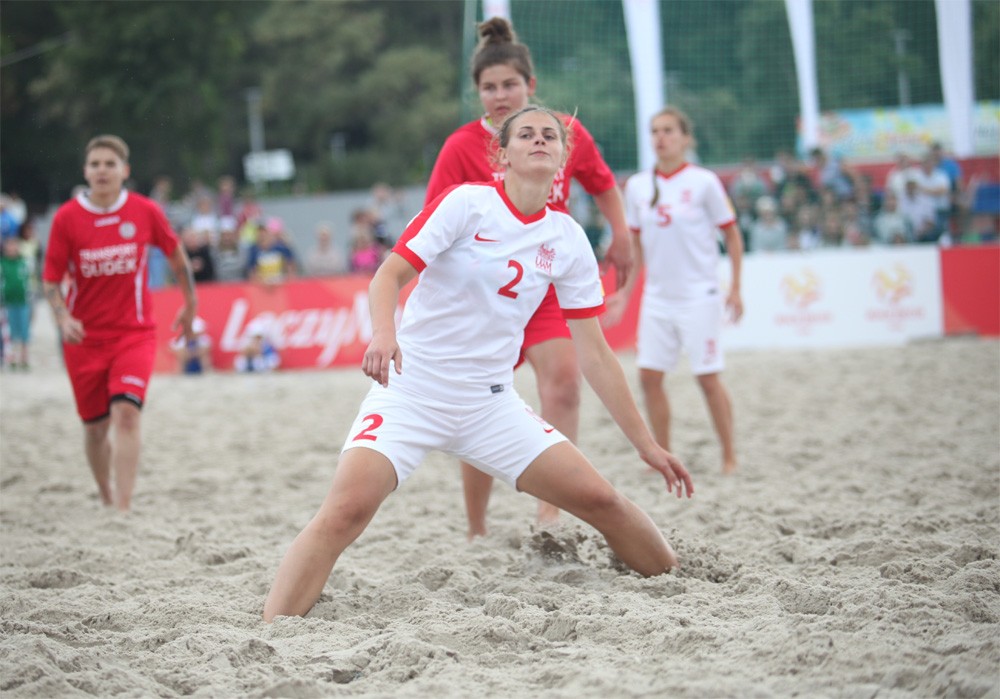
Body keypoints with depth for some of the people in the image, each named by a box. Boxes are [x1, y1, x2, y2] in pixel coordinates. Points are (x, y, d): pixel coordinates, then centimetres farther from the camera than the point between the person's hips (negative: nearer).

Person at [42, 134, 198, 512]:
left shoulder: (145, 212, -6)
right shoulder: (66, 218, -7)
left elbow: (176, 255, 11)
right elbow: (51, 279, -3)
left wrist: (190, 303, 18)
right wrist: (64, 318, -20)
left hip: (134, 332, -1)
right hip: (84, 336, 1)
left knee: (126, 411, -20)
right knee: (95, 425, 8)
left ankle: (124, 509, -21)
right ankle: (106, 500, 31)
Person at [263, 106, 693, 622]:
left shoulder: (567, 240, 4)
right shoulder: (467, 202, -8)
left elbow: (594, 354, 8)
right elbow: (390, 273, -12)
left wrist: (646, 444, 7)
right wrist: (383, 332, -34)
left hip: (491, 403, 4)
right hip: (409, 390, -4)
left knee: (600, 500, -4)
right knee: (345, 510, -26)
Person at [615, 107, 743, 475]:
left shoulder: (703, 182, -7)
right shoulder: (637, 186, 4)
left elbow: (732, 236, -1)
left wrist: (735, 288, -6)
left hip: (699, 296, -4)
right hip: (657, 296, 4)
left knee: (708, 378, -2)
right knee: (649, 376, -1)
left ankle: (729, 457, 10)